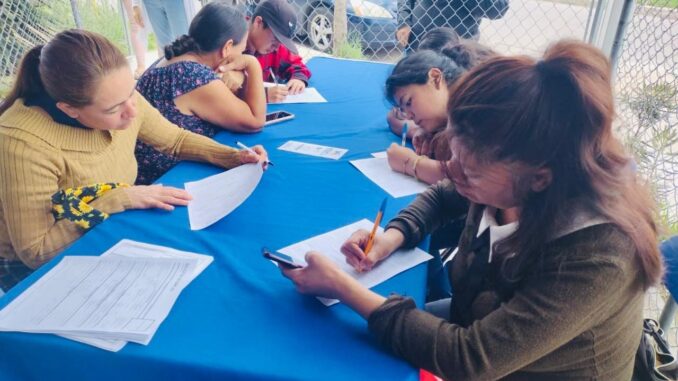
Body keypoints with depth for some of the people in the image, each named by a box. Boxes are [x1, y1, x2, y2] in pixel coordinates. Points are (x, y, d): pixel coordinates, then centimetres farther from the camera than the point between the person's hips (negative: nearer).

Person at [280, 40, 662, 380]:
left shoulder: (598, 258, -36)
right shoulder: (509, 185, -18)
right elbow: (441, 196, 4)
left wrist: (344, 287, -32)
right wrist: (392, 237, -16)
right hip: (478, 323, 5)